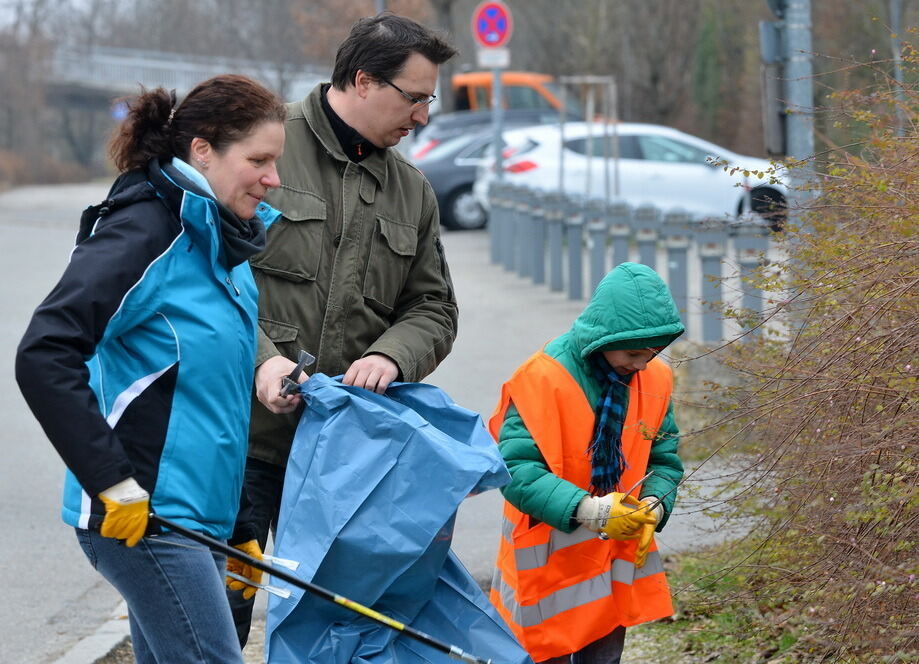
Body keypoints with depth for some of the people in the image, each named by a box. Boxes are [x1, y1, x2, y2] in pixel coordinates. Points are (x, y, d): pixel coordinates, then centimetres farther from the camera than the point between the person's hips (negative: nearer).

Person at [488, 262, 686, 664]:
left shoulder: (654, 381, 1)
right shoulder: (544, 379, -19)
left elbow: (665, 460, 10)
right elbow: (516, 470, -23)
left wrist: (655, 506, -13)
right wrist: (585, 510, -33)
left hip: (617, 559, 5)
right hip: (550, 561, -5)